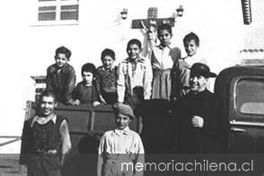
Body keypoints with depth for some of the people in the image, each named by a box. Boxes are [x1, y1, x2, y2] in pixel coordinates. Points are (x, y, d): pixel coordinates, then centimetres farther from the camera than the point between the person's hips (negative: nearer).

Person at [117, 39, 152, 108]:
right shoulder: (122, 64, 2)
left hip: (141, 96, -1)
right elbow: (120, 84, 0)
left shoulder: (145, 63, -2)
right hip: (128, 97, 1)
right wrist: (120, 102, -5)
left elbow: (148, 83, -4)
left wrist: (146, 100, -9)